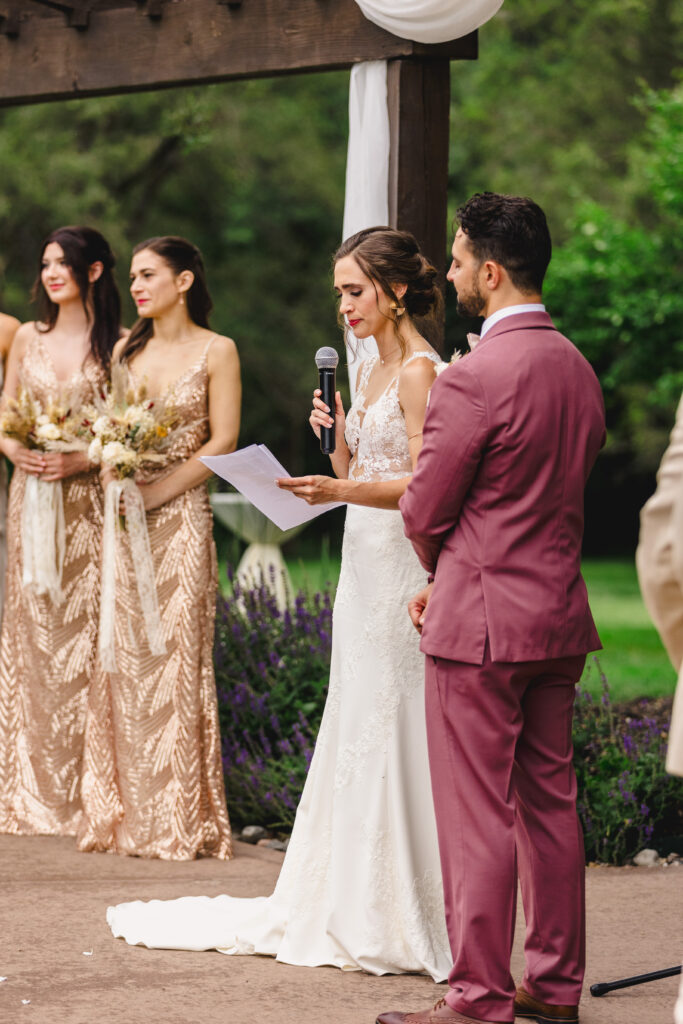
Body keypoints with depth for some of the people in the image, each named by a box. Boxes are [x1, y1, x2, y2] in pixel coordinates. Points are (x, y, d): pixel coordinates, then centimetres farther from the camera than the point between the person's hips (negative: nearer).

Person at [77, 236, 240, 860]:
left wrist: (156, 492, -12)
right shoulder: (126, 349, 14)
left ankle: (181, 821, 1)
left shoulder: (216, 351, 0)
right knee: (124, 659, 3)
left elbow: (222, 444, -6)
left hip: (180, 518, -4)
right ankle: (125, 813, 9)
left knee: (175, 660, -5)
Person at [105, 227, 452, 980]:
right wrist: (335, 436, 2)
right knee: (352, 735, 11)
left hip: (398, 566, -9)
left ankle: (397, 925, 2)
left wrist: (341, 490, -27)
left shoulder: (421, 370, -11)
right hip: (361, 563, 9)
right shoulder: (371, 370, 17)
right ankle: (347, 909, 18)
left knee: (389, 736, -6)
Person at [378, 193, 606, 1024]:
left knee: (477, 818, -1)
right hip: (559, 616, 8)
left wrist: (441, 573, 11)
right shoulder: (579, 370, 8)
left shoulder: (474, 378, -18)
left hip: (481, 623, -8)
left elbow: (423, 512, -11)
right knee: (550, 805, 14)